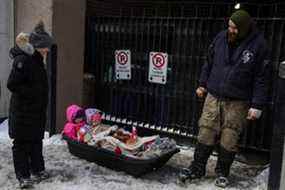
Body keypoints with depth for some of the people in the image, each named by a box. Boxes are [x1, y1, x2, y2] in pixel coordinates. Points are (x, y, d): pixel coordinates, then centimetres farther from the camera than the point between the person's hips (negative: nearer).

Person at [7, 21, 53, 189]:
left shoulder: (37, 59, 11)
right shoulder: (22, 60, -18)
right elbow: (12, 85, -22)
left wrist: (43, 104, 11)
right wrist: (32, 93, -19)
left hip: (37, 111, 9)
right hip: (23, 112, -9)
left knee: (37, 140, 17)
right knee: (22, 143, 2)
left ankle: (38, 170, 30)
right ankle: (23, 176, 11)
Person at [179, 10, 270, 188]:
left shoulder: (258, 44, -9)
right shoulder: (221, 38, 2)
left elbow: (261, 78, -7)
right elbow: (209, 63, 16)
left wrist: (257, 105, -10)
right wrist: (203, 84, 14)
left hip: (237, 102, -3)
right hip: (213, 96, 3)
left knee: (229, 138, 3)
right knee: (206, 133, 5)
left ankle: (223, 173, 21)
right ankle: (198, 168, 18)